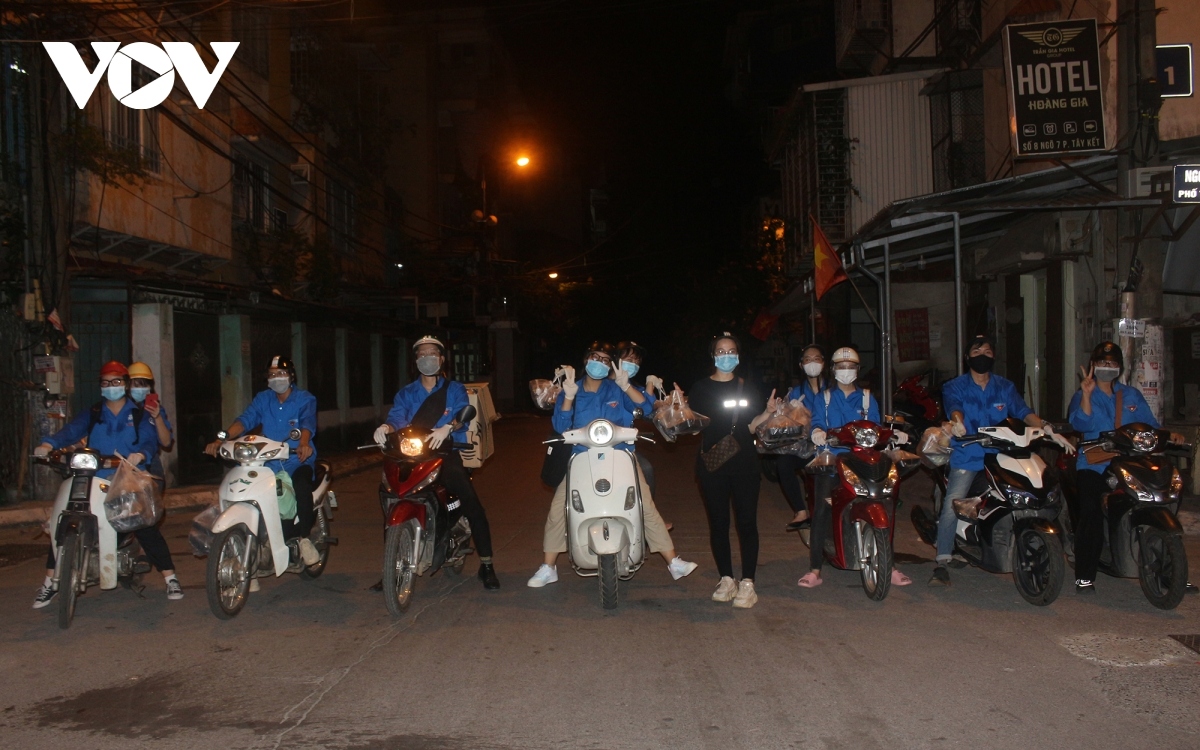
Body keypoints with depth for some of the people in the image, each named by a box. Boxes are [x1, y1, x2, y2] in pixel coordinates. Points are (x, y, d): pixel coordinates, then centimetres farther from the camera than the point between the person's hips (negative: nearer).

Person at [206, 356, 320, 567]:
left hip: (298, 460, -4)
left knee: (301, 484, -35)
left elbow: (308, 422, -19)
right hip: (269, 462, 4)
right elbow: (246, 419, -4)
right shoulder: (262, 399, 11)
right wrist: (221, 438, -22)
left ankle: (304, 539, -18)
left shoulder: (305, 399, 0)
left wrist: (304, 444, -42)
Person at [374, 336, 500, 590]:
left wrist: (447, 428, -31)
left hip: (446, 454, -3)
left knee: (471, 502, -20)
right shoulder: (406, 393, 18)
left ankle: (486, 565, -12)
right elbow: (396, 418, 0)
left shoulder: (454, 389, 11)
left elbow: (463, 414, -9)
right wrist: (385, 427, -25)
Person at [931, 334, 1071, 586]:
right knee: (951, 505, -18)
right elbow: (954, 406, -15)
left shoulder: (1005, 387, 14)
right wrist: (957, 422, -39)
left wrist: (1048, 430, -17)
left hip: (999, 456, 3)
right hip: (966, 457, -3)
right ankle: (942, 563, -15)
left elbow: (1023, 411, 1)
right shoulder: (955, 386, 6)